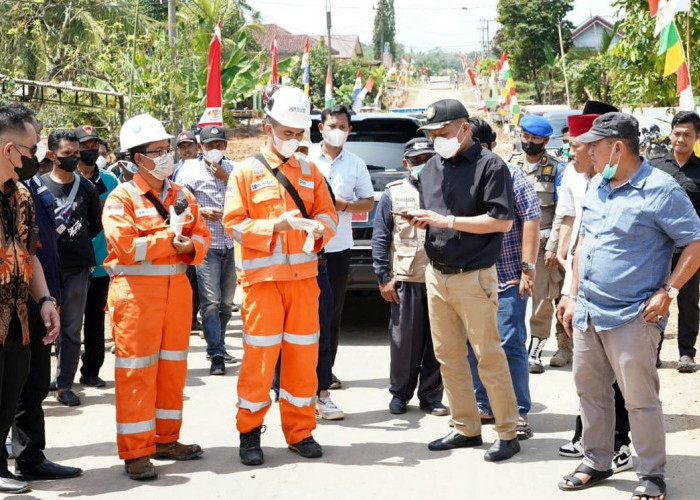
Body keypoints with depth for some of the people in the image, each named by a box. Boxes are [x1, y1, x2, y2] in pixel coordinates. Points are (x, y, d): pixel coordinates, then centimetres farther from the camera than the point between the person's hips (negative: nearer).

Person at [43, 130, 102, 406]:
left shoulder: (86, 187, 5)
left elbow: (96, 224, 14)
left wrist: (78, 240, 4)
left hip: (77, 267, 2)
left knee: (71, 328, 4)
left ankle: (64, 384, 11)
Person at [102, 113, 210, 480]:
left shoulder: (181, 196, 11)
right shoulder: (121, 198, -8)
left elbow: (201, 236, 12)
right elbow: (125, 246, -18)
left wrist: (189, 247, -11)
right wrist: (170, 237, -15)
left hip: (177, 288, 6)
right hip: (136, 291, -6)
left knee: (173, 366, 12)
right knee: (136, 371, -4)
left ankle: (166, 439, 25)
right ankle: (135, 452, 2)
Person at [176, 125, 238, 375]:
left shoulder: (231, 169, 11)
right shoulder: (191, 170, -2)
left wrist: (226, 177, -10)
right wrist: (202, 211, -15)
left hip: (231, 244, 5)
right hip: (206, 245, -5)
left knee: (226, 301, 13)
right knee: (211, 302, -10)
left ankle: (218, 346, 27)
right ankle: (216, 355, -8)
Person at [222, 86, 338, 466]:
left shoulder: (310, 173, 11)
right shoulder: (247, 171, -1)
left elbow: (328, 213, 11)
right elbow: (233, 222, -7)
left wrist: (319, 227, -12)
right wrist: (275, 226, -20)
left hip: (303, 276, 4)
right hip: (262, 277, -4)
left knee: (303, 354, 6)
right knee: (260, 356, -2)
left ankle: (300, 431, 17)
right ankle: (250, 432, 12)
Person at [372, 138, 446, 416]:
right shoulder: (394, 193, 7)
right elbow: (380, 238, 5)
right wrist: (384, 277, -2)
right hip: (406, 279, -1)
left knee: (437, 340, 4)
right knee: (404, 340, 2)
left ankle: (431, 396, 15)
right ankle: (400, 393, 16)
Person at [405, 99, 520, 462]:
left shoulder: (489, 166, -9)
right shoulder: (432, 167, 13)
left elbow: (503, 221, -16)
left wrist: (447, 220, -19)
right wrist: (420, 220, -3)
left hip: (473, 277, -7)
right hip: (436, 274, 7)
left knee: (488, 356, -4)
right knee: (448, 357, 10)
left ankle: (507, 433, 5)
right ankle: (465, 428, 20)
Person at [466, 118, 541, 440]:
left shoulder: (511, 175, -1)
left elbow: (531, 220, -6)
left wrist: (527, 267, -12)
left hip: (507, 277, -5)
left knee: (511, 344, -6)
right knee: (473, 346, 9)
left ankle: (519, 413, 1)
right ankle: (483, 406, 22)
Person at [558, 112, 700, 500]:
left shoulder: (660, 189, -12)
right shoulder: (597, 187, 12)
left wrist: (667, 291, -15)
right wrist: (574, 296, 16)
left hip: (631, 318, -7)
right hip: (587, 314, 8)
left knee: (640, 400, 0)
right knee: (590, 391, 15)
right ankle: (596, 462, 30)